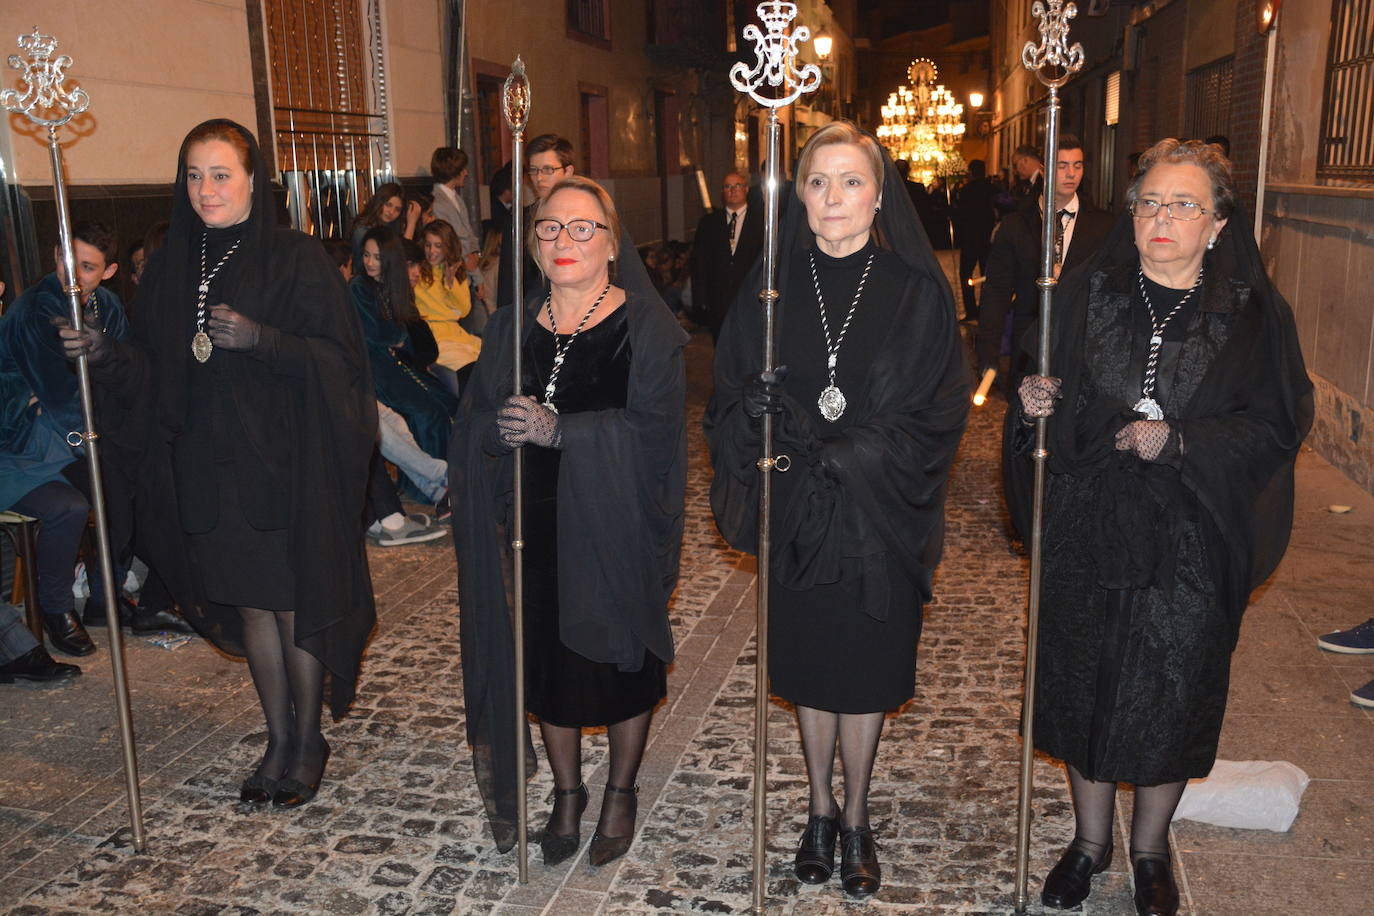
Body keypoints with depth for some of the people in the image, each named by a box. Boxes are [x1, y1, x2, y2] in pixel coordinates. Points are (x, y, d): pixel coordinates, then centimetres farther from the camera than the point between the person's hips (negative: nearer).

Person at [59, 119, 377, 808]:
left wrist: (260, 338, -26)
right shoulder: (171, 268, 8)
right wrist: (104, 354, -10)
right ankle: (278, 740, 28)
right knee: (251, 606, 14)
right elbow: (153, 372, 10)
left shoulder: (297, 259, -6)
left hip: (287, 465, -5)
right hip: (209, 472, 5)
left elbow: (338, 358, -12)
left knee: (295, 605, 4)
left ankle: (309, 740, 22)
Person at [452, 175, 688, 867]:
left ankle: (620, 793, 32)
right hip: (536, 530, 4)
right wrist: (503, 430, -16)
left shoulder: (645, 328, -7)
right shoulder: (514, 327, 6)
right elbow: (476, 426, 6)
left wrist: (559, 430, -27)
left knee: (621, 660, 9)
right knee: (547, 660, 12)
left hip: (617, 530, -3)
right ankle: (567, 793, 33)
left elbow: (653, 429, -17)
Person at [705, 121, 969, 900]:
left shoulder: (917, 290, -6)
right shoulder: (773, 286, 0)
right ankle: (821, 811, 35)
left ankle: (856, 818, 32)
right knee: (808, 663, 14)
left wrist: (852, 453, -20)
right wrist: (754, 410, -22)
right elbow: (731, 393, 1)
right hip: (796, 510, 2)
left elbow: (943, 411, -8)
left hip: (880, 514, -2)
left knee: (865, 669, 10)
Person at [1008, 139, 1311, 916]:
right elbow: (1056, 405, 7)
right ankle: (1091, 841, 34)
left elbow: (1277, 425, -6)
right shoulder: (1087, 294, 1)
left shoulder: (1255, 313, -4)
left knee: (1171, 698, 9)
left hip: (1191, 548, -1)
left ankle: (1151, 851, 34)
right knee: (1084, 688, 11)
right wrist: (1035, 405, -16)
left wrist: (1180, 441, -19)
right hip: (1089, 533, 2)